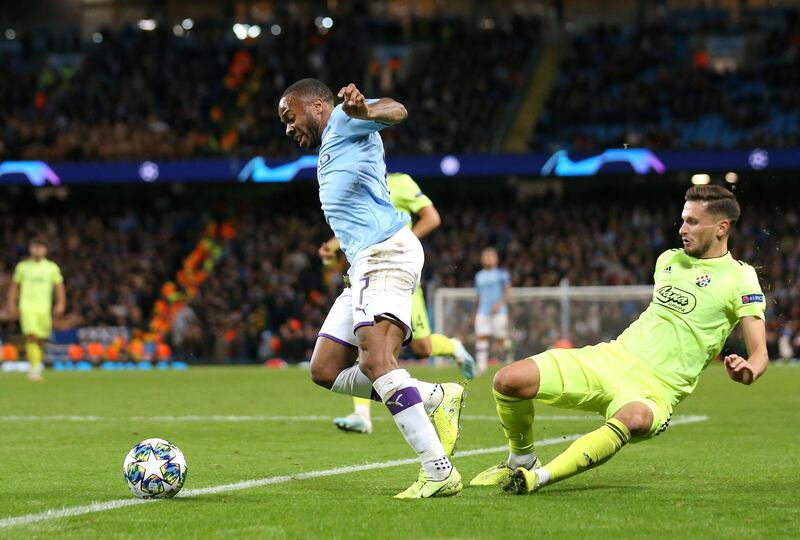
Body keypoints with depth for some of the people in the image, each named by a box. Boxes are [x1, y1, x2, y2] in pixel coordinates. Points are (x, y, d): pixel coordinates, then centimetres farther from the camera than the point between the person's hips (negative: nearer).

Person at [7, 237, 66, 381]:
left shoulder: (52, 267, 8)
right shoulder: (22, 266, 8)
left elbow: (59, 287, 9)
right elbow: (14, 286, 12)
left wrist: (60, 304, -5)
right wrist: (12, 305, 5)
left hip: (44, 307, 2)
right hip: (27, 305, -2)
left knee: (41, 339, 5)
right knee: (31, 336, -19)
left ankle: (37, 364, 29)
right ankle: (36, 367, -22)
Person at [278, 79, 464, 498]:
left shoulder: (343, 121, 3)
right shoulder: (329, 150, 31)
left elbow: (396, 110, -20)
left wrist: (363, 110, -40)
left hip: (386, 252, -11)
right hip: (364, 263, 11)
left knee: (375, 360, -26)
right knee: (325, 370, 6)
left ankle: (439, 471, -31)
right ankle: (436, 398, 3)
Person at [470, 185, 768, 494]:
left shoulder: (739, 277, -3)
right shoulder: (668, 260, 16)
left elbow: (759, 354, -9)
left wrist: (746, 372, -30)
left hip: (656, 390, -6)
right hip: (611, 358, 6)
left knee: (634, 420, -44)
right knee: (508, 380, -11)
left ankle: (538, 478, -41)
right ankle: (521, 460, 15)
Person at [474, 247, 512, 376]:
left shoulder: (502, 273, 2)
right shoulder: (479, 276, 16)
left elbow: (507, 292, -3)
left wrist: (499, 304, -18)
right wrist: (477, 313, 17)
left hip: (498, 311, -4)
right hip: (483, 311, 4)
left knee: (500, 340, -4)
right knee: (481, 336, -11)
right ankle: (481, 366, -12)